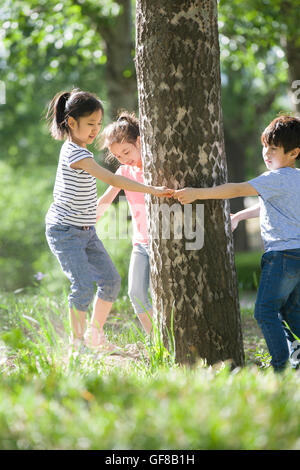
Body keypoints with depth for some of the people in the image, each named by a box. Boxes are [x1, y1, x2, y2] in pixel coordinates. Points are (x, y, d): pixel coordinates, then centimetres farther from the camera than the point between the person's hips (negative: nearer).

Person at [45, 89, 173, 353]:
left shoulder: (77, 149, 9)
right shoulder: (75, 154, -22)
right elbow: (113, 180, -30)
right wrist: (153, 190, -32)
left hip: (86, 231, 10)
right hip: (65, 232, -10)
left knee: (111, 280, 6)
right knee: (84, 285, -17)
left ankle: (95, 335, 18)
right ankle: (77, 344, -4)